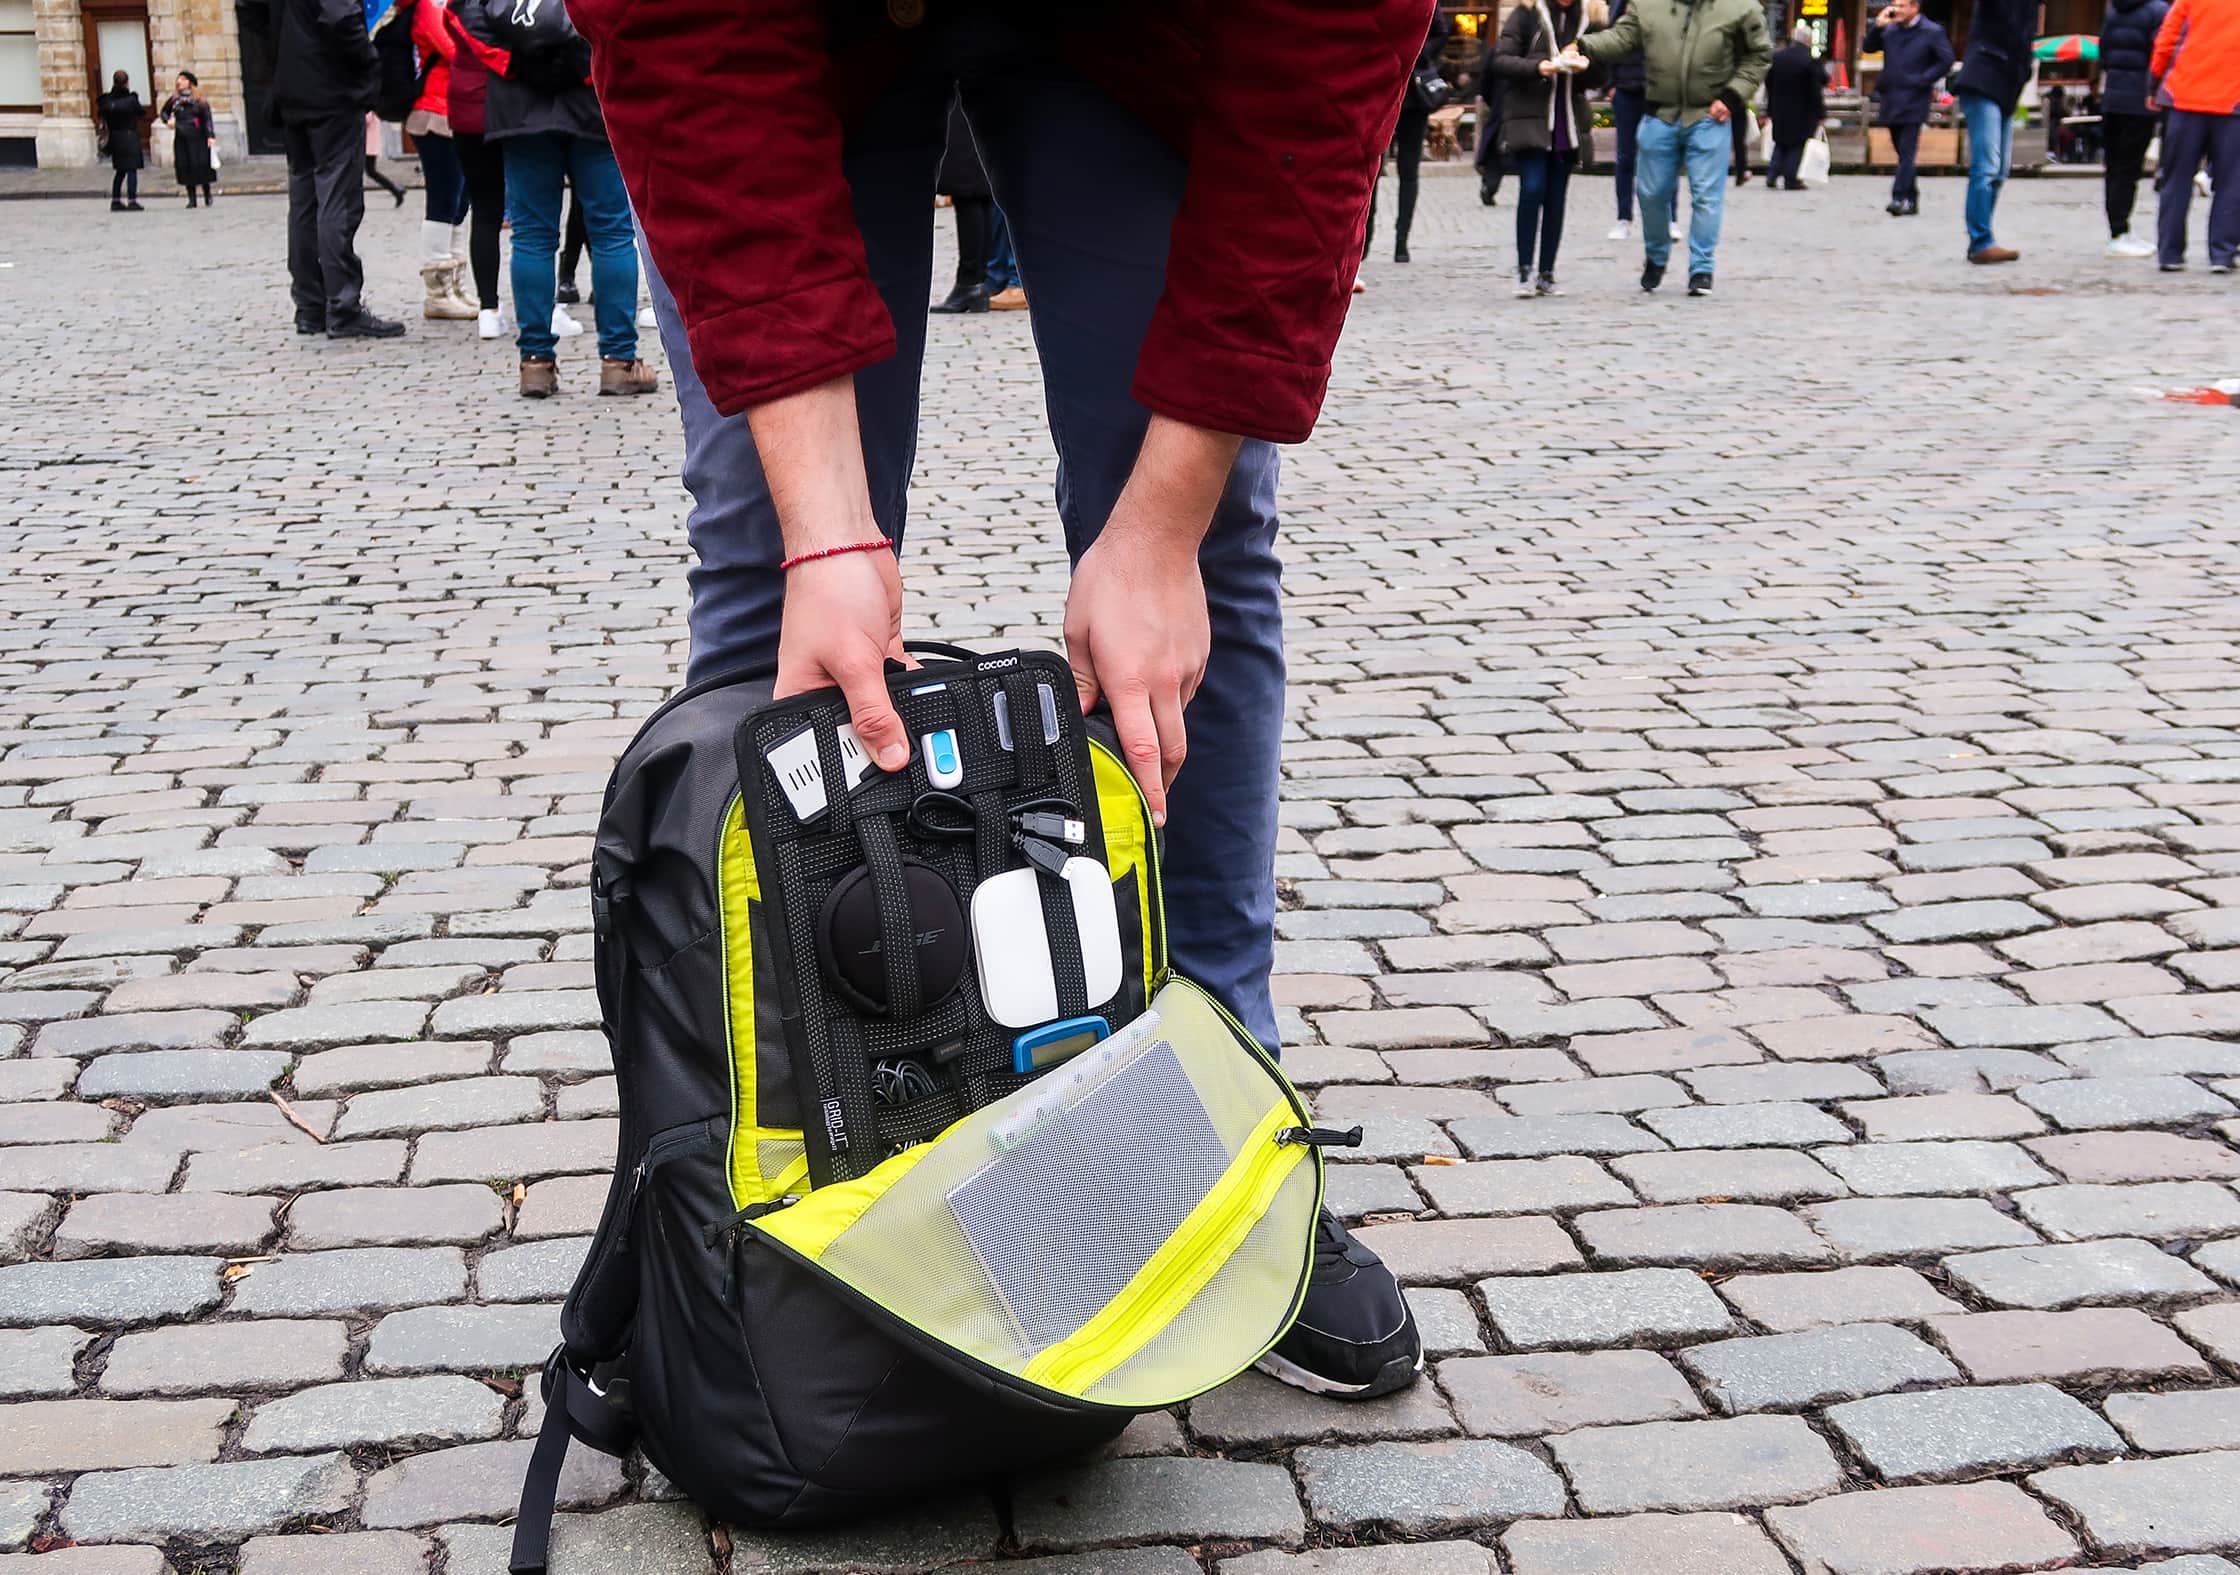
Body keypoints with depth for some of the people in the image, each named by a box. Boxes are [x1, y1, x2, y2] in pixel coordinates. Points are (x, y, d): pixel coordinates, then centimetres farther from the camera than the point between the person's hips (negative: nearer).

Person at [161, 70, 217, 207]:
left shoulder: (200, 100, -1)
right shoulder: (174, 100, 9)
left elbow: (208, 118, -4)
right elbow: (164, 112, 24)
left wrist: (211, 136, -12)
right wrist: (168, 120, 3)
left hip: (197, 138, -3)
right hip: (181, 138, 4)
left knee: (201, 165, -5)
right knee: (184, 166, 1)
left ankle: (207, 195, 11)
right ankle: (191, 198, 7)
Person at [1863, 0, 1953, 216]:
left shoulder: (1932, 32, -5)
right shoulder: (1890, 30, 11)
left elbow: (1946, 61, -7)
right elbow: (1867, 47, 11)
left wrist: (1923, 80, -12)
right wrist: (1878, 26, -3)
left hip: (1913, 103, -6)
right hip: (1891, 101, 6)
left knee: (1907, 154, -12)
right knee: (1903, 153, 12)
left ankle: (1900, 198, -16)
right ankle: (1911, 200, 20)